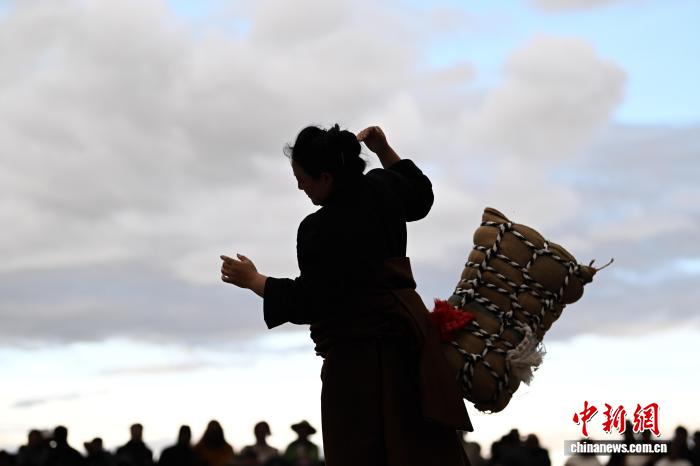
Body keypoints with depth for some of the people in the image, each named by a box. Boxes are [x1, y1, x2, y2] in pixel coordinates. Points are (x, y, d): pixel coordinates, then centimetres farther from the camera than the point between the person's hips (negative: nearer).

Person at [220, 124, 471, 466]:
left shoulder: (319, 230, -18)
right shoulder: (383, 188, 3)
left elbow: (308, 303, -15)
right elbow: (421, 195, 27)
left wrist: (253, 281, -5)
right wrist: (385, 152, 23)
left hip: (360, 351, -8)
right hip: (405, 329, 8)